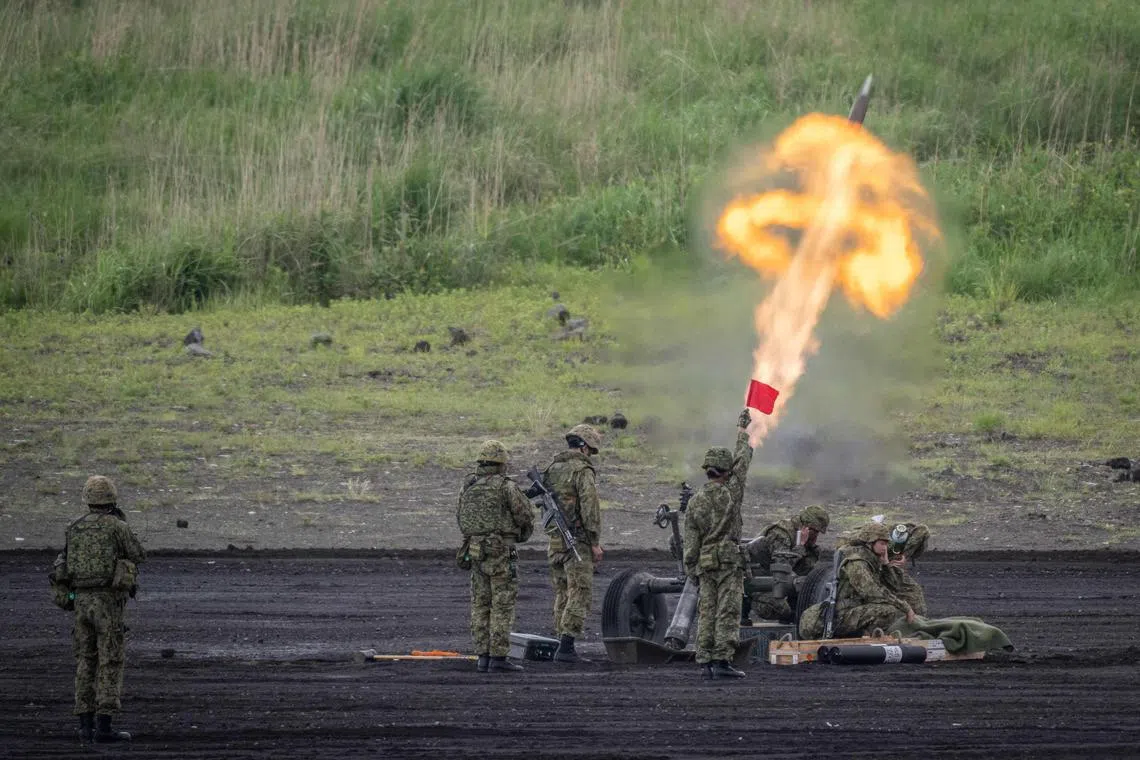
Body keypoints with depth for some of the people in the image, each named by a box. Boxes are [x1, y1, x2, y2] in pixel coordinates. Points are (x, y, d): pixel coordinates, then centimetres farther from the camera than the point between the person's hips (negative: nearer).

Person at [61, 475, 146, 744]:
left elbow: (66, 567, 15)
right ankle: (103, 726, -9)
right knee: (111, 663, -3)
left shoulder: (75, 529, 7)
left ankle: (86, 725, 8)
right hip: (109, 601, -5)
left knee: (86, 662, 10)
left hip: (83, 600, 5)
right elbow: (138, 556, 4)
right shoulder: (117, 527, -10)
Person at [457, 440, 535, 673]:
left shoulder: (468, 487, 7)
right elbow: (525, 516, -7)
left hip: (475, 551, 6)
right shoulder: (506, 487, -12)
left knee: (481, 606, 10)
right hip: (501, 553, -6)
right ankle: (498, 658, -6)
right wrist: (525, 533, 15)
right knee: (502, 606, -3)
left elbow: (461, 518, 16)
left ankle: (483, 657, 9)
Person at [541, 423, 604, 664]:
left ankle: (562, 645, 11)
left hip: (555, 540, 8)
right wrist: (595, 542, -13)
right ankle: (566, 647, -14)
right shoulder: (582, 470, -11)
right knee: (579, 593, -6)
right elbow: (590, 506, -16)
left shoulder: (552, 469, 13)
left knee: (562, 594, 12)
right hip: (577, 540, -8)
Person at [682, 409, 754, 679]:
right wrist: (743, 431, 19)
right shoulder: (730, 494, -6)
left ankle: (705, 662, 2)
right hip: (729, 561, -4)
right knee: (728, 613, -6)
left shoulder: (694, 502, 4)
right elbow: (742, 462, 7)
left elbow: (691, 541, 4)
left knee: (706, 614, 5)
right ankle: (722, 661, -13)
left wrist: (691, 570, 11)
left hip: (705, 563, 4)